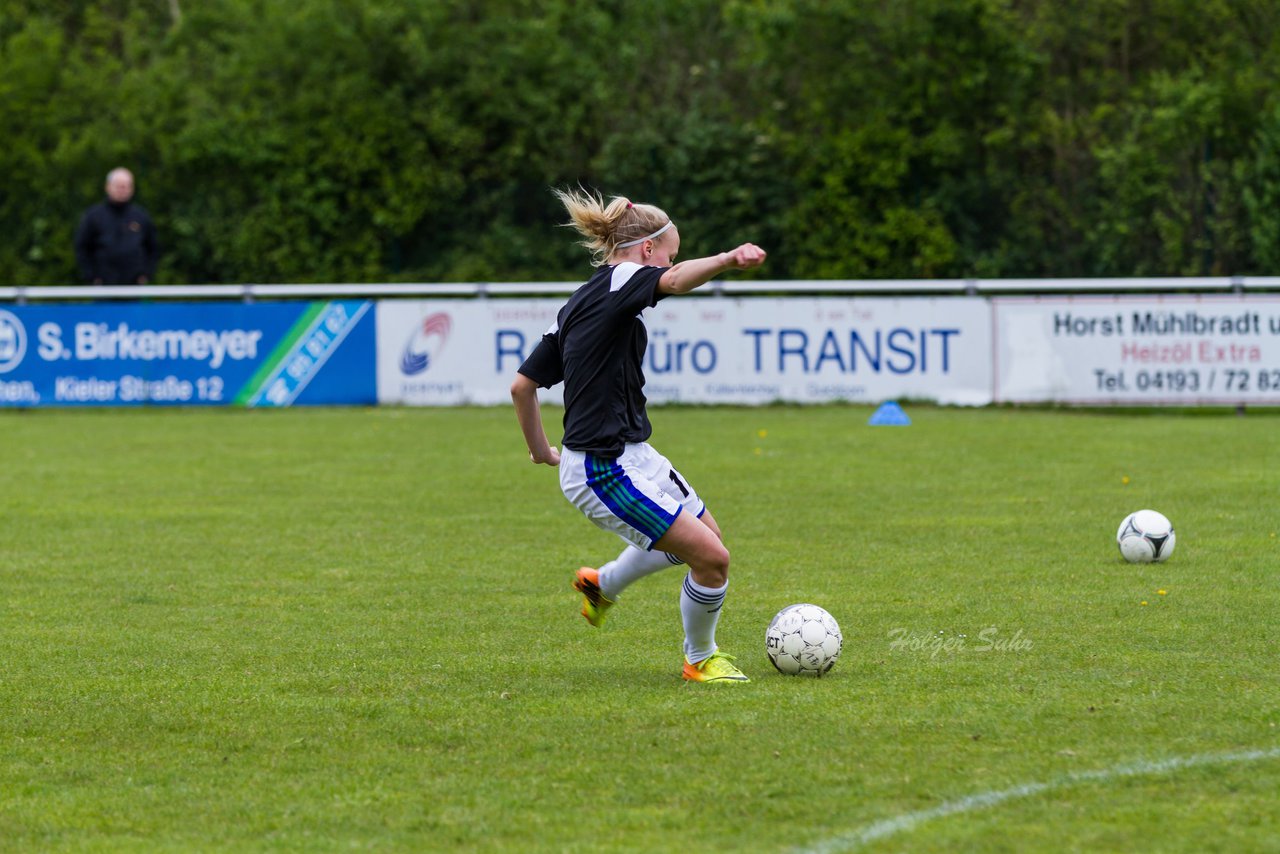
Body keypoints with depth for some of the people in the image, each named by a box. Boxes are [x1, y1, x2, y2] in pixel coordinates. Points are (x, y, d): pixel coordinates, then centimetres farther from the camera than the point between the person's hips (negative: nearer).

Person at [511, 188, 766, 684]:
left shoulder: (580, 304, 14)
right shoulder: (618, 282, -11)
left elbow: (522, 385, 17)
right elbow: (675, 280, -35)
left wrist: (540, 450, 30)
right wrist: (729, 260, -52)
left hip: (631, 457, 10)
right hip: (604, 471, -10)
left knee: (705, 536, 22)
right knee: (711, 557, -9)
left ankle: (602, 585, 39)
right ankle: (700, 660, 12)